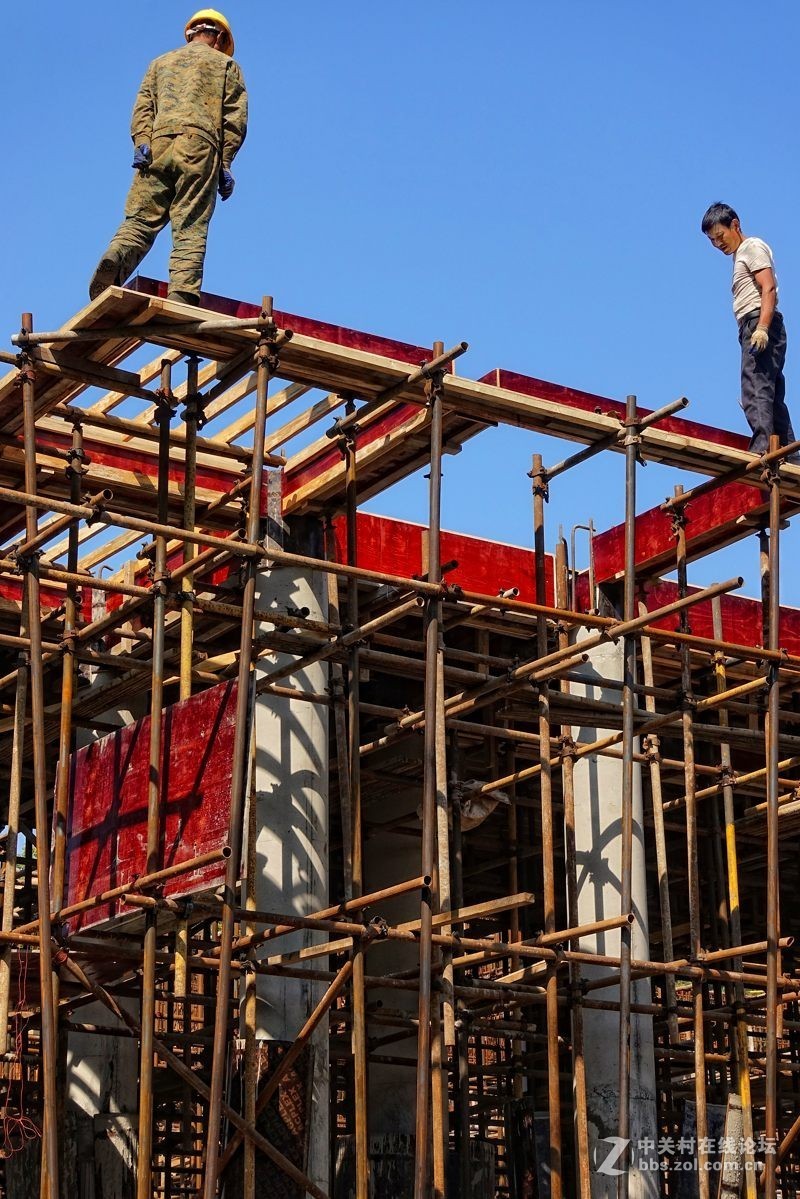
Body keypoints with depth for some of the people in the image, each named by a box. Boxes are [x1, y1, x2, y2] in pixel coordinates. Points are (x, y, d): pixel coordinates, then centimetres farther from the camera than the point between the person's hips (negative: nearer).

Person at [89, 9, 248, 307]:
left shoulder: (161, 63, 30)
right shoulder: (226, 65, 21)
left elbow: (143, 106, 13)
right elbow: (235, 117, 8)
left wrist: (141, 143, 1)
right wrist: (225, 164, 4)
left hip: (158, 144, 2)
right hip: (200, 145, -2)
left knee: (140, 219, -2)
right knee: (190, 227, -7)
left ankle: (114, 260, -32)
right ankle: (182, 294, -22)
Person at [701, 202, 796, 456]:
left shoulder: (753, 246, 3)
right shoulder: (740, 257, 31)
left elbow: (769, 288, -11)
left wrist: (762, 328, -23)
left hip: (758, 320, -10)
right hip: (753, 329, 10)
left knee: (755, 390, -21)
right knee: (773, 397, 4)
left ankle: (761, 449, -32)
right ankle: (789, 454, 1)